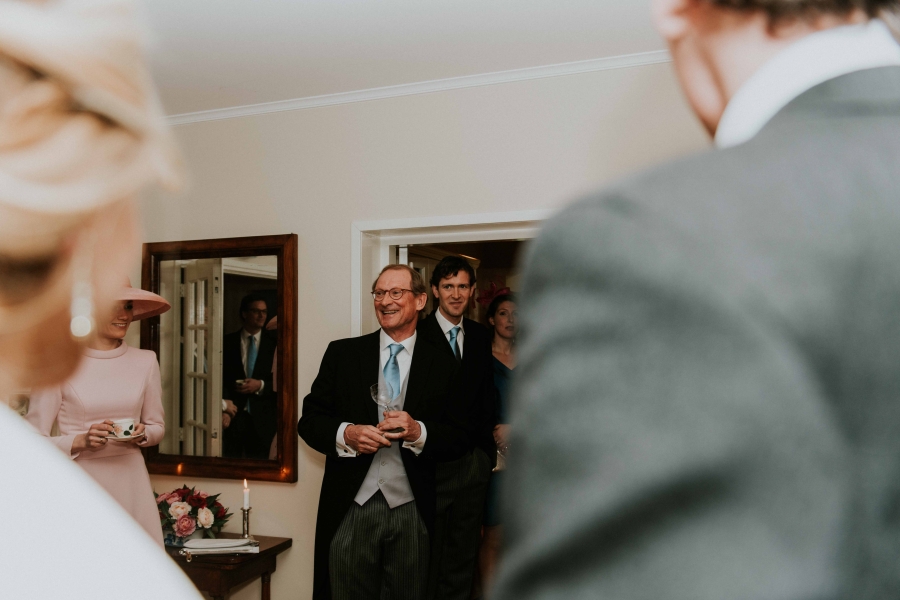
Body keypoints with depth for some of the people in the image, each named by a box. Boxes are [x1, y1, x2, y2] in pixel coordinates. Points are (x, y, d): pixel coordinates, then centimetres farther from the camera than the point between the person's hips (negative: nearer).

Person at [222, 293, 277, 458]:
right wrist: (225, 403, -12)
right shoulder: (227, 342, 7)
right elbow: (221, 377, 2)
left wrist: (260, 385, -11)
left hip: (262, 417, 0)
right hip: (233, 414, 0)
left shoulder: (273, 344, 6)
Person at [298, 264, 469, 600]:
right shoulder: (342, 353, 5)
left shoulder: (442, 365, 4)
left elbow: (458, 440, 2)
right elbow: (309, 421, 4)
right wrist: (346, 434, -16)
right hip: (350, 509, 0)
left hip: (412, 513, 0)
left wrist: (418, 432, -17)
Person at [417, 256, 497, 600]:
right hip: (433, 461, -5)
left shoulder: (480, 336, 10)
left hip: (474, 463, 5)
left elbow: (486, 394, 13)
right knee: (428, 555, 5)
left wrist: (487, 449, 6)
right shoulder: (418, 335, -8)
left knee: (464, 554, 15)